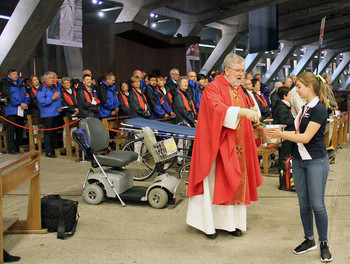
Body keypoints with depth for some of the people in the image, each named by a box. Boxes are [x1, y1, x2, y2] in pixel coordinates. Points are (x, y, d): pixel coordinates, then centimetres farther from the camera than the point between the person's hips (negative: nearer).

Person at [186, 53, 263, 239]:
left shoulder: (239, 91, 14)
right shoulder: (213, 88, -10)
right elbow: (218, 109, -28)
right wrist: (243, 111, -37)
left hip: (236, 146, 7)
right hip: (217, 144, -7)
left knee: (235, 182, 8)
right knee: (214, 183, 0)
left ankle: (230, 222, 19)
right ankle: (209, 223, 12)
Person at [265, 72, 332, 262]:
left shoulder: (319, 109, -15)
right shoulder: (305, 108, 11)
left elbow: (306, 137, -19)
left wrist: (281, 134, -17)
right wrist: (280, 133, 2)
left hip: (316, 161, -8)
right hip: (299, 160, 8)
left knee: (317, 204, -2)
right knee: (304, 204, 11)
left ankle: (324, 244, 13)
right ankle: (309, 240, 24)